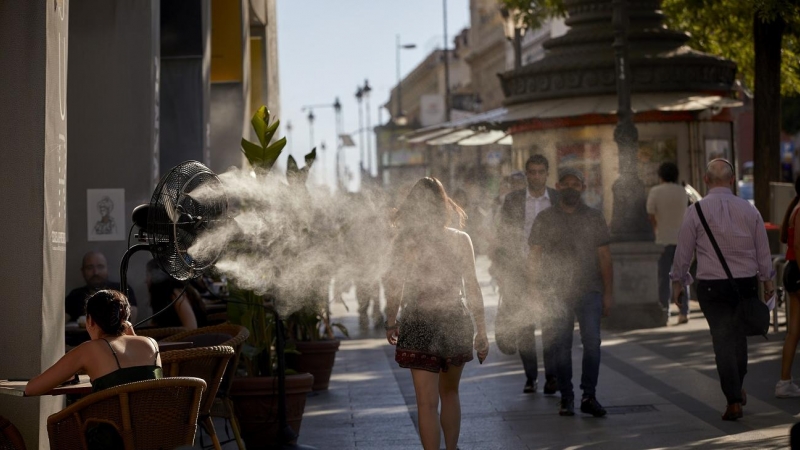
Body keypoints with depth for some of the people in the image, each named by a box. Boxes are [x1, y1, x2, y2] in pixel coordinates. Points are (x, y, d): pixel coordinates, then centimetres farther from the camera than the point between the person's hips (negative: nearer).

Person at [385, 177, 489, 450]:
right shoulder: (460, 240, -2)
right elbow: (472, 288, -2)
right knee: (449, 393, 23)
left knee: (427, 402, 0)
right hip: (455, 324, 2)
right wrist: (481, 332, 4)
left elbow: (394, 287, -7)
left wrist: (391, 322, 9)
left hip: (419, 325, -2)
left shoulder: (405, 241, -6)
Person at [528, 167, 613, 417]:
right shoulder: (545, 219, 8)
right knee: (561, 346, 1)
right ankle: (566, 398, 10)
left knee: (592, 341, -13)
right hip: (556, 293, 0)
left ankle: (589, 396, -9)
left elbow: (604, 257, 10)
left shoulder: (594, 218, 10)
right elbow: (535, 258, 7)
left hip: (589, 291, 0)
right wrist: (536, 291, -1)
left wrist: (607, 293, 4)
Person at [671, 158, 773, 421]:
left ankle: (734, 401, -6)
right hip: (747, 281, 3)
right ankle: (738, 389, 29)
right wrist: (767, 280, 20)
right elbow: (763, 251, 8)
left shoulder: (696, 211, -6)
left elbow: (683, 251, -2)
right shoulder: (749, 210, 2)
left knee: (723, 340, -1)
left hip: (712, 285, -3)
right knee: (739, 335, 17)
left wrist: (678, 282, 10)